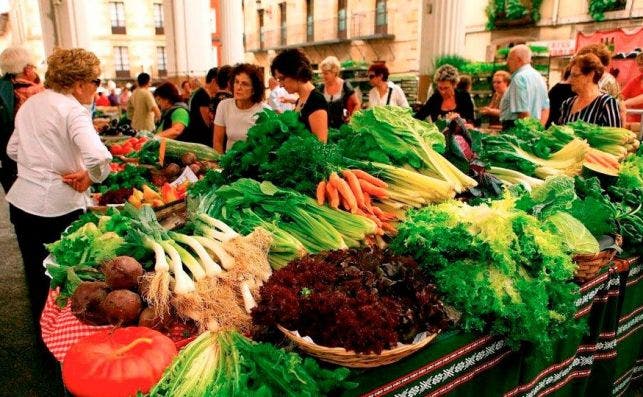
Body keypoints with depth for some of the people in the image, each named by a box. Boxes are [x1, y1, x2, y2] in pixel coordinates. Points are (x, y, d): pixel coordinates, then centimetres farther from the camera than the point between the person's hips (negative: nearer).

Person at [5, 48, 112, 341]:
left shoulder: (30, 104, 8)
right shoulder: (73, 110, -16)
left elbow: (13, 150, 17)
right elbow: (98, 156, -32)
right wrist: (91, 177, -14)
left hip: (21, 202, 7)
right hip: (58, 208, -7)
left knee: (36, 276, 20)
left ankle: (43, 335, 38)